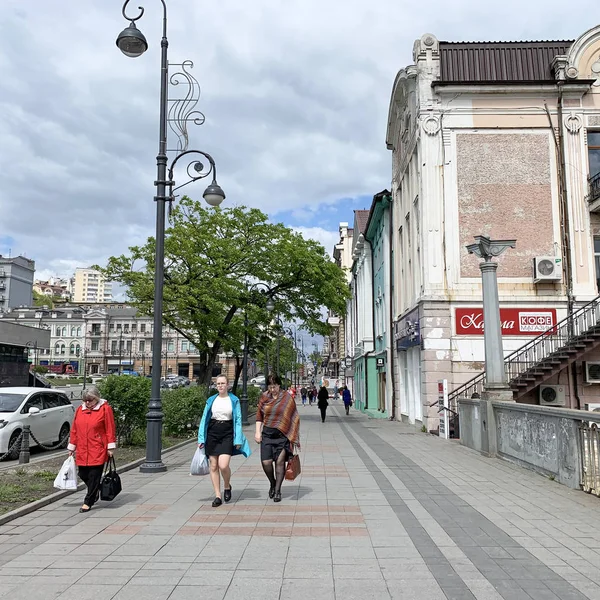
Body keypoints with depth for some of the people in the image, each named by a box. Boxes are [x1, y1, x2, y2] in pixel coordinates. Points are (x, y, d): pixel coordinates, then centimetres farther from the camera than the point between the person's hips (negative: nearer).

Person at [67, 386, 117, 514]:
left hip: (98, 450, -5)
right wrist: (72, 447, 14)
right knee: (83, 474, 9)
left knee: (94, 476, -2)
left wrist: (110, 447, -9)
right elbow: (74, 429, 14)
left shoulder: (105, 409, -6)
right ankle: (95, 492, 34)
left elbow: (110, 429, -6)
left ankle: (88, 502, 8)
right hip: (82, 450, 5)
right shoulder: (80, 409, 9)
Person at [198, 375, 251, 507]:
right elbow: (204, 419, 9)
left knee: (223, 465, -15)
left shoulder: (234, 400, 2)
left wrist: (238, 440, -5)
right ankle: (218, 496, 15)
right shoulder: (211, 400, 8)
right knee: (213, 466, 4)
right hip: (212, 434, 3)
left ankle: (227, 486, 16)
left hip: (227, 434, -3)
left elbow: (238, 420, 1)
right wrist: (201, 439, 4)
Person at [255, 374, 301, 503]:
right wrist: (257, 432, 4)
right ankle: (272, 483, 23)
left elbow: (294, 417, 0)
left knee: (280, 462, -1)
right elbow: (259, 415, 14)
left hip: (282, 434, -2)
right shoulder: (264, 397, 6)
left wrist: (294, 438, -2)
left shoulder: (287, 397, -3)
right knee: (266, 462, -5)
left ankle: (277, 490, 13)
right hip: (267, 434, 2)